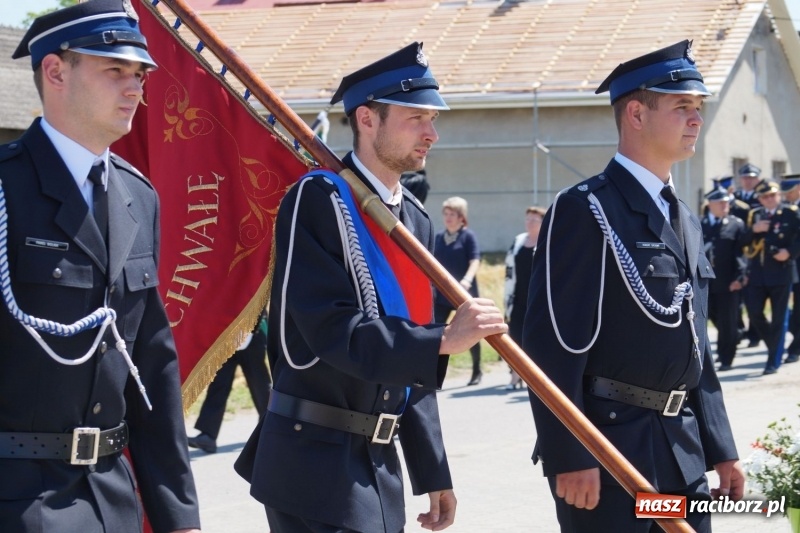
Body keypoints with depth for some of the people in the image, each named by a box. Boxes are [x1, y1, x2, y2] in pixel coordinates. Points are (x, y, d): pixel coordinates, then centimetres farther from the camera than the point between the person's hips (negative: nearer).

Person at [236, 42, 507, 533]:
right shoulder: (318, 201, -11)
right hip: (317, 461, -8)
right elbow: (332, 331, -21)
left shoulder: (416, 220, 13)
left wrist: (432, 472, 15)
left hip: (381, 465, 8)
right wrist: (443, 340, -27)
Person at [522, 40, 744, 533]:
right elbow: (554, 343, -16)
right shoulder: (585, 210, -11)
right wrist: (568, 457, -21)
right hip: (609, 441, -8)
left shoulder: (686, 221, 16)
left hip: (683, 451, 8)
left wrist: (720, 449, 15)